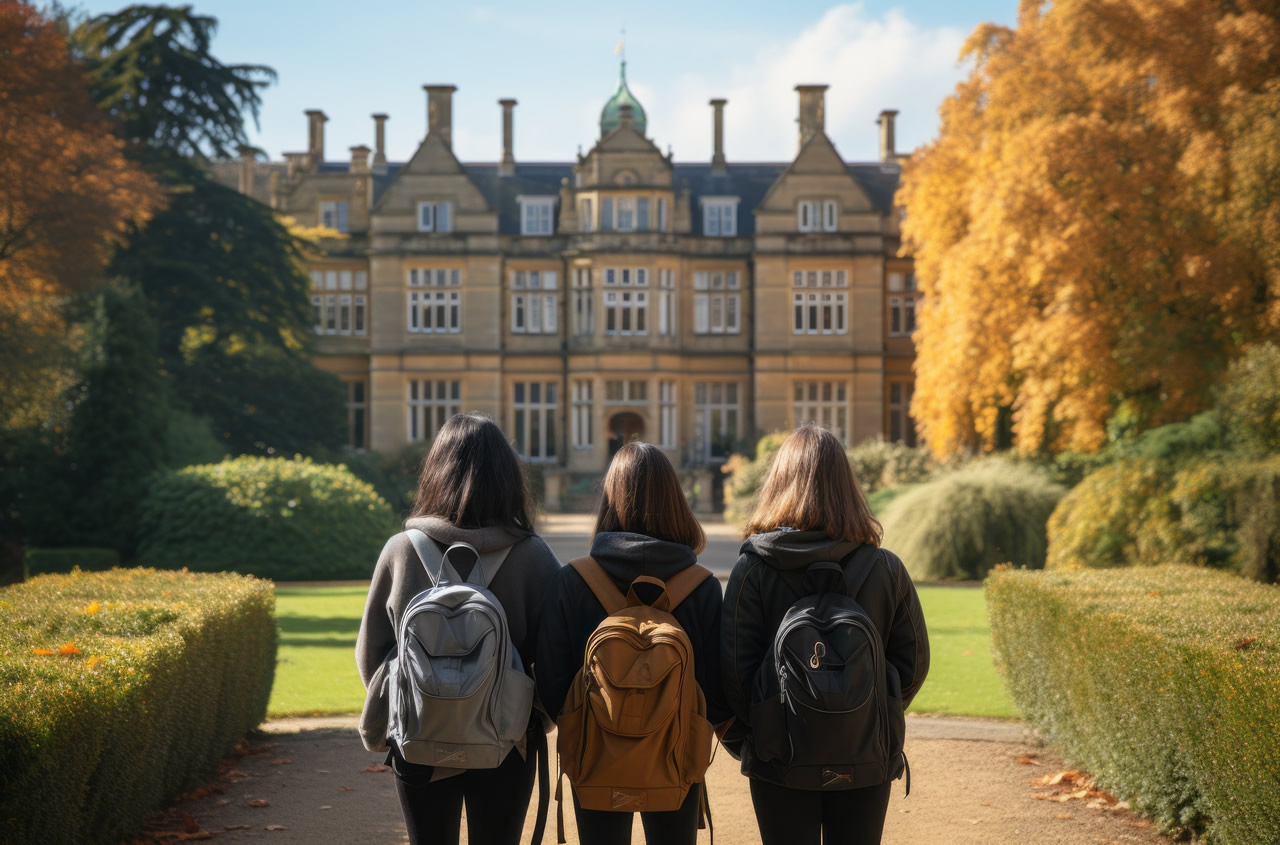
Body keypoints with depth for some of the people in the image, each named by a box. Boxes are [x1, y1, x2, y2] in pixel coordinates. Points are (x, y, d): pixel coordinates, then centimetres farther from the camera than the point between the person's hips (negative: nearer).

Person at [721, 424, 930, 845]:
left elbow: (734, 667, -10)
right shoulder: (886, 568, -5)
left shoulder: (753, 567, -11)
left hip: (779, 761, -2)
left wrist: (740, 739, 6)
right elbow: (914, 661, 1)